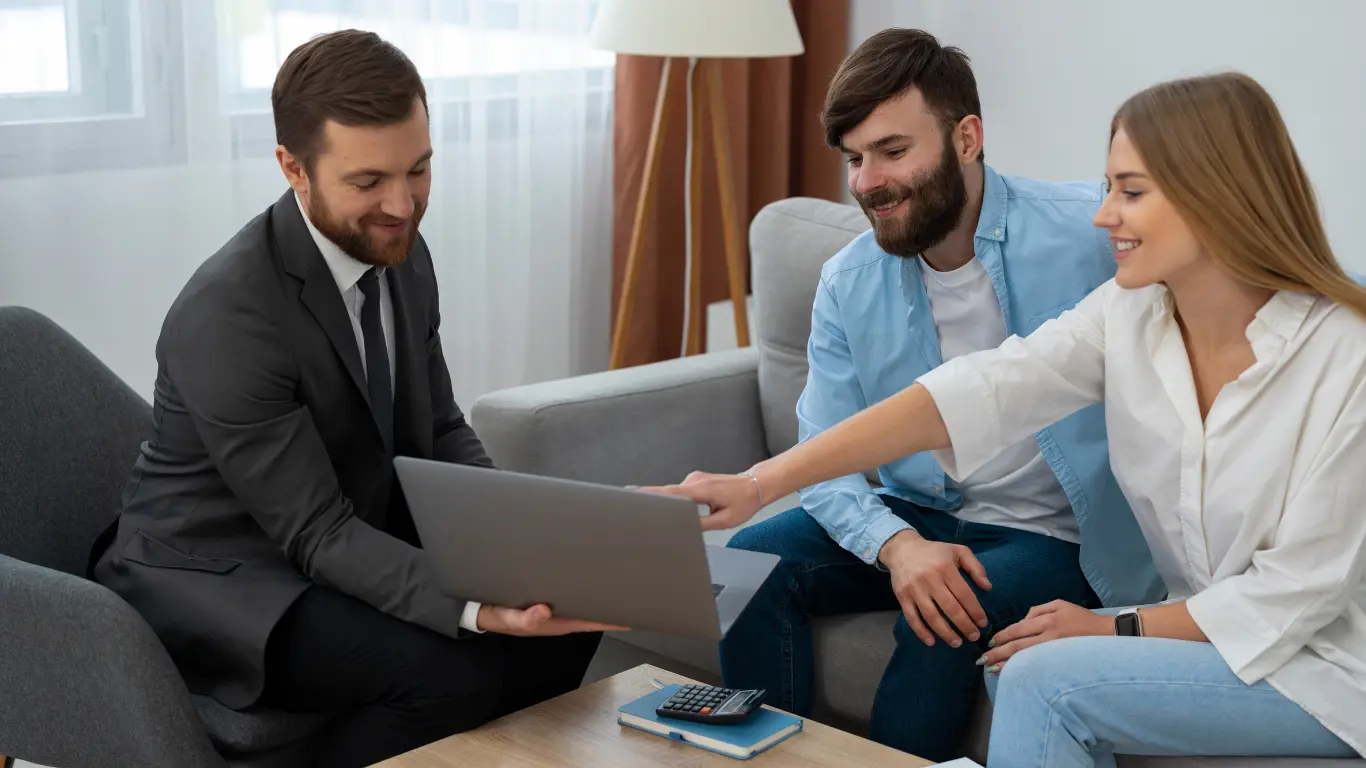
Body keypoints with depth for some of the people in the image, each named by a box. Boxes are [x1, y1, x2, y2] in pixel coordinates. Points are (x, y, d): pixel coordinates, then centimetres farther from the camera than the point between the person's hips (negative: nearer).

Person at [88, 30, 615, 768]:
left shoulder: (401, 252, -3)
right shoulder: (225, 316, -27)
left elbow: (438, 432, 5)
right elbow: (316, 530, -25)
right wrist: (475, 608, -38)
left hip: (357, 543, 8)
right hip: (221, 576, -7)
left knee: (571, 612, -9)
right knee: (450, 674, -29)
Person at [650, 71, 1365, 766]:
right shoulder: (1127, 315, -5)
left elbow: (1300, 584, -17)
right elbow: (974, 393, -17)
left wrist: (1116, 629, -16)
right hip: (1200, 632, 5)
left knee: (1043, 679, -22)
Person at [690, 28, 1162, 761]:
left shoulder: (1087, 232, -13)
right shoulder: (847, 283, -2)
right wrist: (896, 545, -25)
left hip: (1053, 535, -4)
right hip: (919, 517, 4)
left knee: (941, 626, -32)